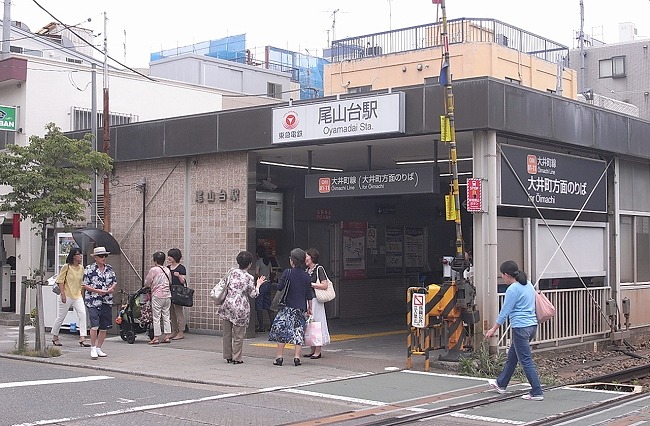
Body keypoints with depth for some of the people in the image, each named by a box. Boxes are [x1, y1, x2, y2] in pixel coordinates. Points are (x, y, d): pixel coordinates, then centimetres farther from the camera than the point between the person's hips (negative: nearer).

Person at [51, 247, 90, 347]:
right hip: (67, 296, -5)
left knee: (82, 314, -12)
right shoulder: (66, 267, -8)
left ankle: (82, 339, -14)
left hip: (78, 296, 5)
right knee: (61, 317, 5)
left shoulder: (81, 268, 8)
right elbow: (60, 281, -8)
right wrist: (63, 294, -15)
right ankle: (55, 337, 24)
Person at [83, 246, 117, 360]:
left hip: (107, 301, 5)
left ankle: (98, 348, 20)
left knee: (104, 327, 7)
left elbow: (114, 281, 18)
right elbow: (84, 285, -5)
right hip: (93, 301, -5)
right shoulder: (89, 269, -3)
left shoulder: (109, 269, 11)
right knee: (95, 325, -15)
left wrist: (111, 288, -3)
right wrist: (96, 290, -16)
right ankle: (93, 348, -2)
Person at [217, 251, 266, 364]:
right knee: (238, 334, 5)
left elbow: (226, 285, 11)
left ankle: (228, 356, 19)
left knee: (227, 332, 12)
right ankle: (236, 358, 7)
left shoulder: (232, 272, 3)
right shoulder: (249, 278, -7)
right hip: (240, 307, -4)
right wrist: (258, 285, 14)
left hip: (228, 303, 4)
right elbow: (253, 295, 0)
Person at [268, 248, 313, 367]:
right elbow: (309, 294, 8)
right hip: (301, 308, 4)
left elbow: (279, 287, -8)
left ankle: (279, 357, 0)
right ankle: (296, 357, 2)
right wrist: (309, 308, 18)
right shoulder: (307, 276, 4)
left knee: (282, 330, 2)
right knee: (298, 332, 7)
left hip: (288, 307, -4)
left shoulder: (288, 272, -9)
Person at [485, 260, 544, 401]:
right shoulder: (528, 285, 10)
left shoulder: (513, 290, -16)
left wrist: (494, 329, -2)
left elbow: (505, 311, -11)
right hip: (532, 325, 10)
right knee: (512, 356, 21)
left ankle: (537, 392, -2)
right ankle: (501, 384, 35)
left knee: (526, 360, -3)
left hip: (521, 328, -10)